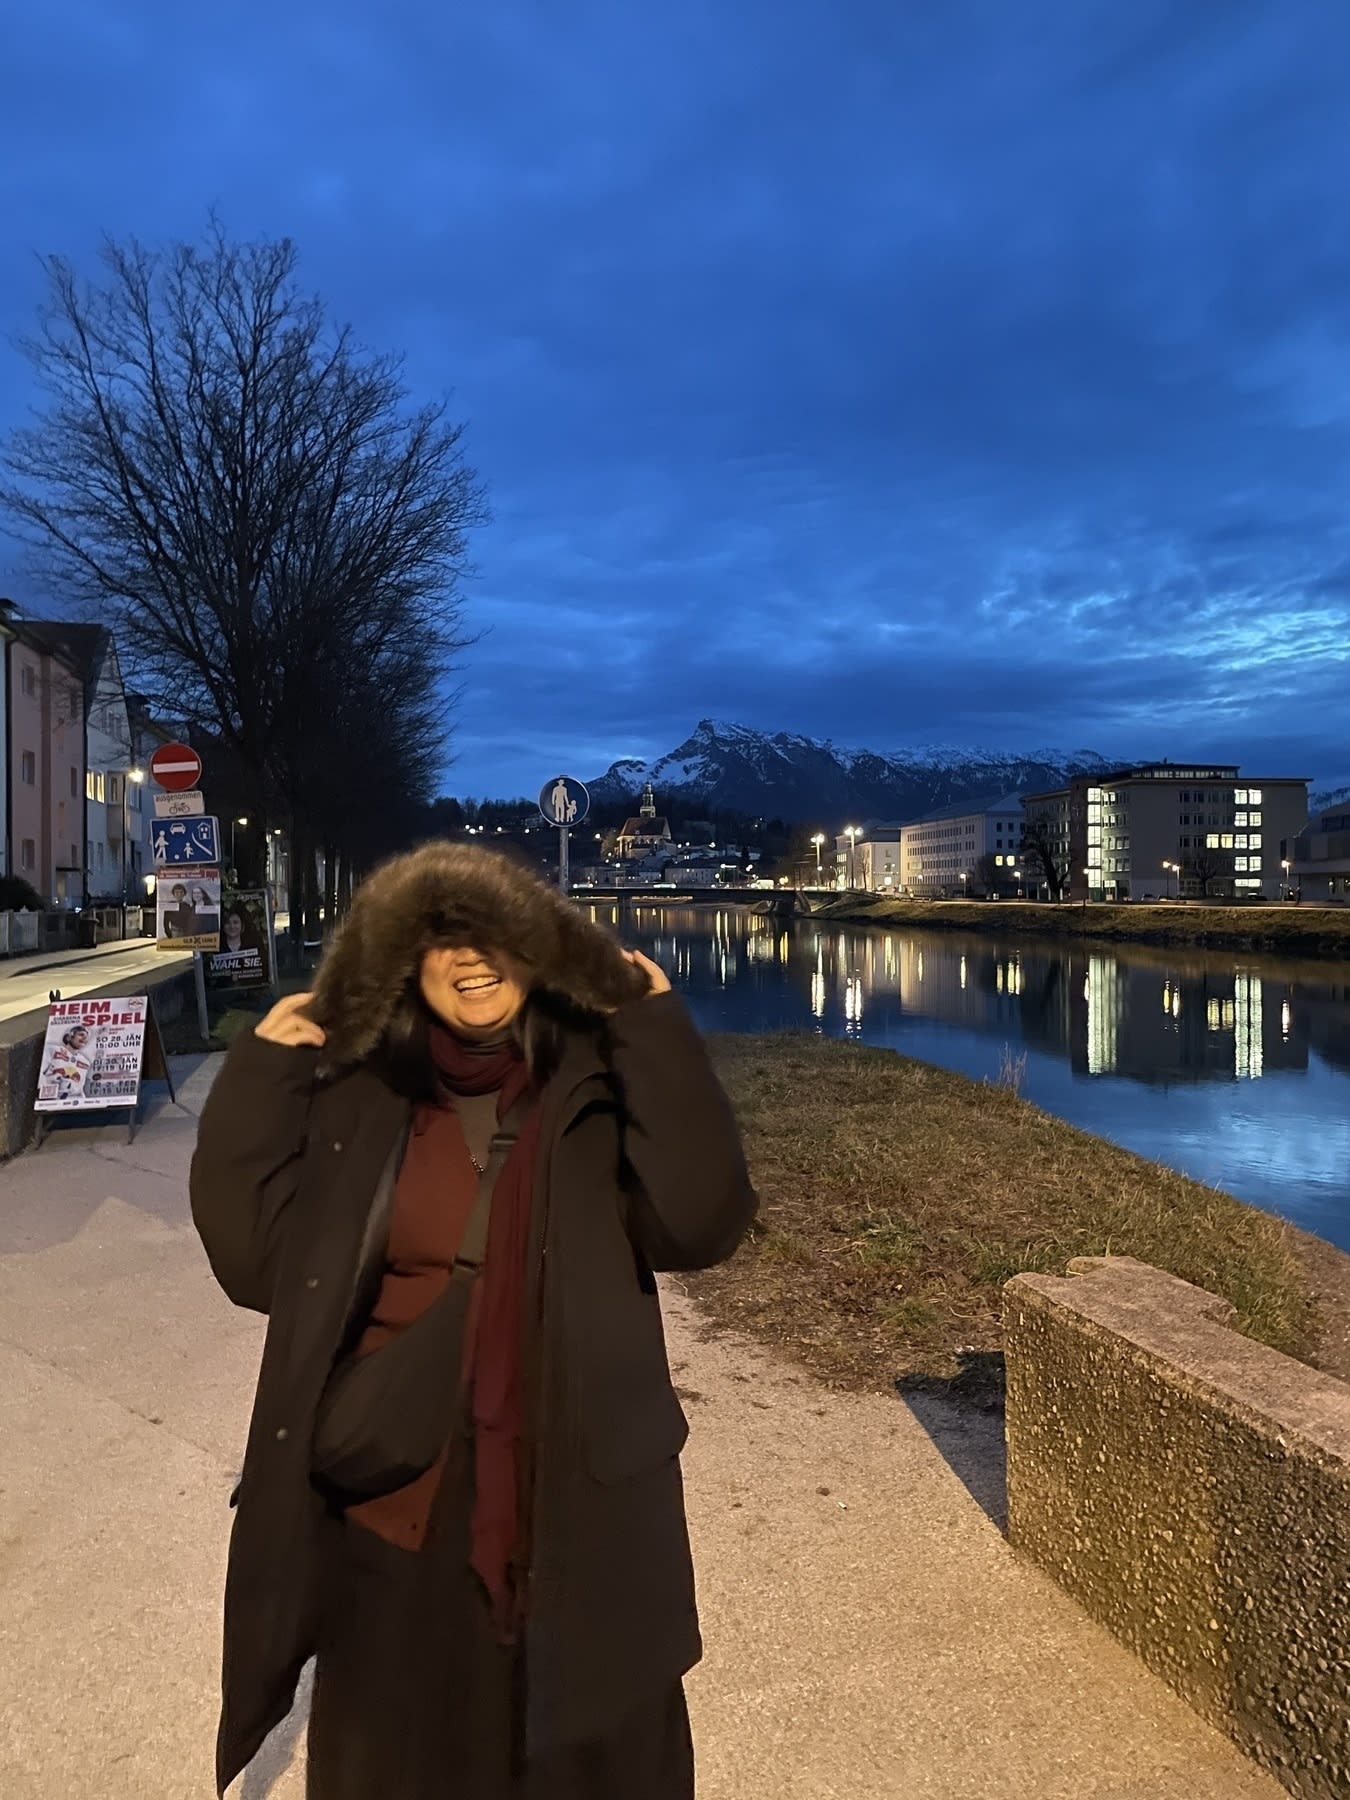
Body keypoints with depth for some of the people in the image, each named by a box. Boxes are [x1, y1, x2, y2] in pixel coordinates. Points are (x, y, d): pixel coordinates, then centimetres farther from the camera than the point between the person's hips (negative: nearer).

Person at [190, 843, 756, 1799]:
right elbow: (256, 1257, -7)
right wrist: (259, 1077, -12)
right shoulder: (357, 1101, -4)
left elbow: (700, 1220, -20)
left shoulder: (601, 1089, -8)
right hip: (397, 1499, 1)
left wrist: (659, 1032, -21)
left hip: (578, 1497, -1)